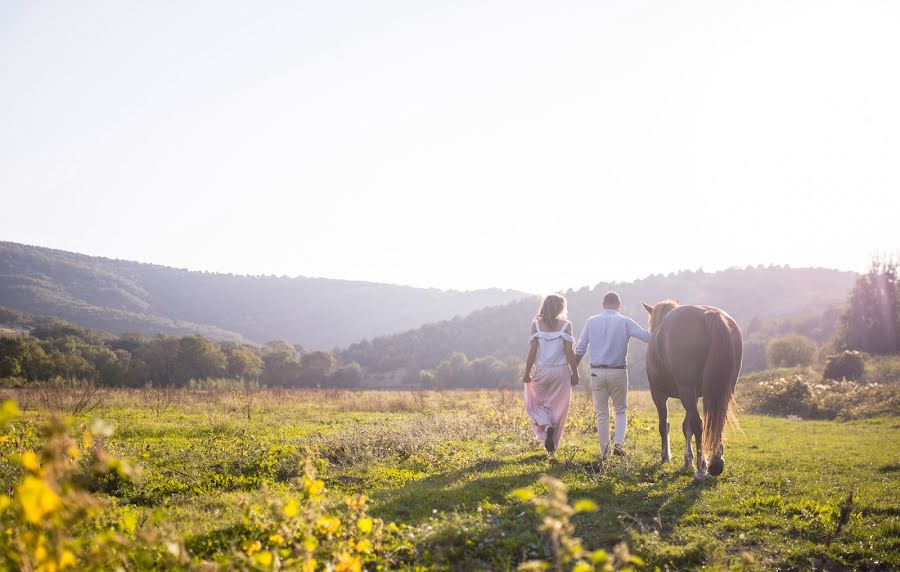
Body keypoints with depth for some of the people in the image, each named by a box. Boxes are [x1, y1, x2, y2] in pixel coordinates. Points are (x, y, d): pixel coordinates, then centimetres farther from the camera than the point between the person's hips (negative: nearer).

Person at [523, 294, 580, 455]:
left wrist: (527, 373, 2)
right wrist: (575, 373, 1)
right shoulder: (566, 325, -5)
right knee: (558, 408, 12)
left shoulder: (536, 324, -2)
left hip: (541, 371, 0)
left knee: (537, 403, 19)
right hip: (561, 371, 0)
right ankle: (552, 449, 14)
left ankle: (545, 426, -10)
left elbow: (532, 350, -5)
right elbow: (569, 352, -8)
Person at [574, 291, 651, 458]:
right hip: (618, 372, -1)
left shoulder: (591, 322, 3)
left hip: (597, 372, 2)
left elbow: (580, 349, 4)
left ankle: (605, 452, 10)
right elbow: (647, 336, -12)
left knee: (601, 413, 8)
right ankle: (619, 442, -4)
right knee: (620, 410, 14)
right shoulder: (625, 322, -4)